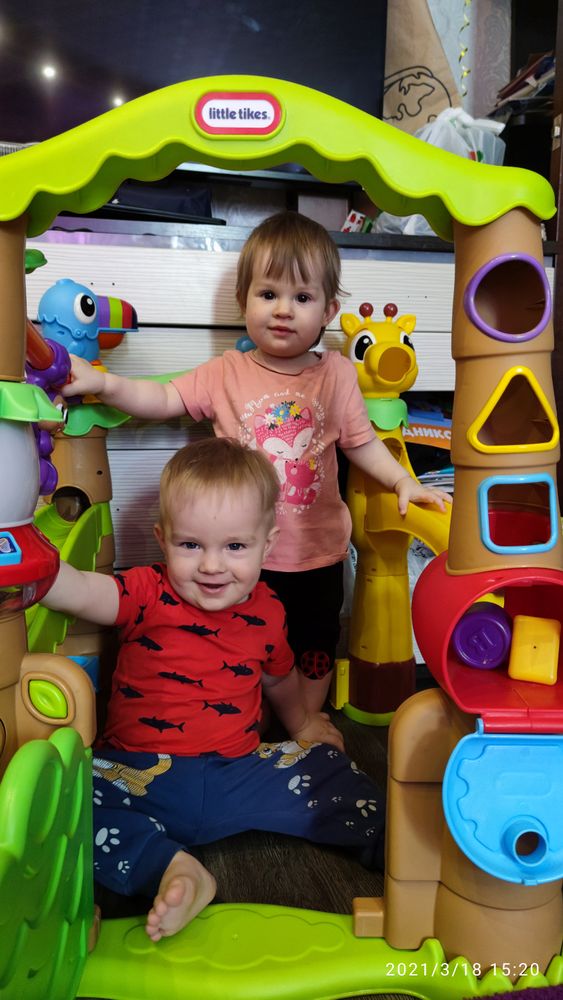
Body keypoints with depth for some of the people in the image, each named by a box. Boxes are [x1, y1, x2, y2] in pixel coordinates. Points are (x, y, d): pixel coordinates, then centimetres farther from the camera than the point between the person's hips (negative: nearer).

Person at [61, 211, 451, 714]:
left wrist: (404, 481, -12)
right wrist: (101, 381, -16)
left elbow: (361, 442, -1)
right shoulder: (226, 373, -6)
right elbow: (164, 399, -5)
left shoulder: (337, 374, -6)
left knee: (314, 652, 19)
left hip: (317, 554, 1)